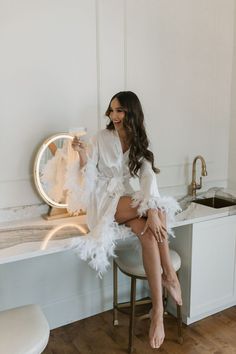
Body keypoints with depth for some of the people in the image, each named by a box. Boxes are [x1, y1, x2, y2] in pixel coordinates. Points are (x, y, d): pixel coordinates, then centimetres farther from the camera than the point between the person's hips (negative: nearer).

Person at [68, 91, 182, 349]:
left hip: (128, 201, 4)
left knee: (149, 232, -28)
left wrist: (152, 211, -29)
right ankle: (169, 273, -17)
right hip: (104, 201, -3)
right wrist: (82, 155, -25)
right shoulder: (102, 137, -3)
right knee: (157, 207, -28)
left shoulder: (138, 143, 5)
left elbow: (148, 176, -13)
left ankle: (158, 311, -23)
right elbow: (90, 177, -5)